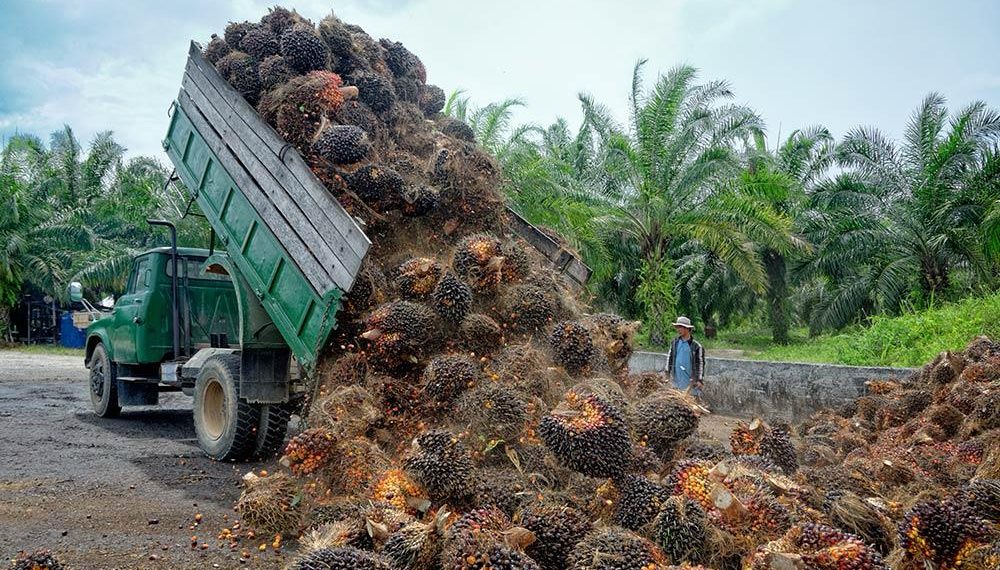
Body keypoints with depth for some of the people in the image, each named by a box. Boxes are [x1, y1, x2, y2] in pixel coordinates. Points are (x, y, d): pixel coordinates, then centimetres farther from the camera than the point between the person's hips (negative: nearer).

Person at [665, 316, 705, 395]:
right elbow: (669, 357, 13)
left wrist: (700, 380, -9)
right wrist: (668, 372, 10)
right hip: (677, 380, 5)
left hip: (691, 381, -5)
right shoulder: (675, 343, 3)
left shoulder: (696, 345, -9)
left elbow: (701, 363, -6)